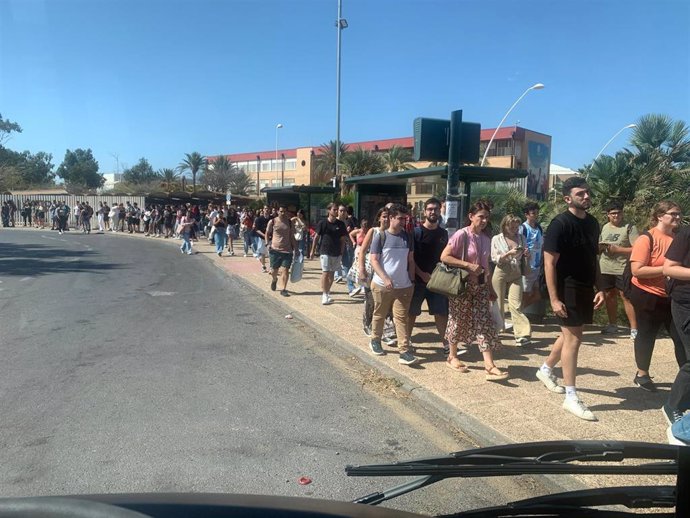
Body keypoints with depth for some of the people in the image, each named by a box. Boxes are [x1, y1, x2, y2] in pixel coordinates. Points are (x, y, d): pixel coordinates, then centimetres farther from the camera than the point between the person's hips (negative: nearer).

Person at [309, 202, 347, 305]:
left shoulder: (340, 224, 3)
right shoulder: (322, 223, -4)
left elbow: (342, 239, 9)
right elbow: (316, 237, 1)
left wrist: (342, 252, 6)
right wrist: (313, 251, 2)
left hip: (336, 253, 4)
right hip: (325, 251, -3)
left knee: (331, 273, 11)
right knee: (325, 273, -8)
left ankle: (327, 292, 25)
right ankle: (324, 295, -3)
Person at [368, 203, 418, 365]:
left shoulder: (407, 237, 6)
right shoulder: (381, 237, -6)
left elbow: (411, 260, 12)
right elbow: (374, 260, -8)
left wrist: (412, 281, 6)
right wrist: (385, 279, -18)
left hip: (403, 286, 2)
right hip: (381, 285, -2)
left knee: (401, 318, -1)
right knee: (380, 315, 13)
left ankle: (404, 351, -2)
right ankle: (375, 341, 34)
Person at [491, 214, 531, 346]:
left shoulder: (521, 238, 9)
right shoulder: (497, 239, 1)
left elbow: (525, 260, 16)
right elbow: (495, 259, -6)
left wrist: (527, 255, -7)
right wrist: (509, 253, -20)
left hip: (516, 274, 1)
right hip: (501, 273, -1)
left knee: (516, 305, -8)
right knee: (498, 303, 6)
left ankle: (522, 334, -10)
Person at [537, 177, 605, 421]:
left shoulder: (592, 223, 9)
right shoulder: (560, 224, -14)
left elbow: (594, 258, 16)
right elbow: (549, 263, -16)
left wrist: (600, 289, 8)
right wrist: (554, 299, -20)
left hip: (585, 288, 8)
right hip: (567, 289, -8)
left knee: (570, 334, 18)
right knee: (573, 338, -5)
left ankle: (546, 369, 39)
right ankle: (571, 397, 3)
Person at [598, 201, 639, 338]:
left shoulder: (629, 227, -6)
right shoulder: (604, 227, 12)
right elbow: (599, 246, 21)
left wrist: (617, 249, -19)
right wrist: (600, 247, -2)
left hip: (622, 269, -6)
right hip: (605, 269, 6)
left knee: (626, 296, -7)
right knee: (609, 296, 12)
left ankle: (634, 329, -2)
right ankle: (612, 325, 24)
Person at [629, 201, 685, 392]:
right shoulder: (646, 239, -14)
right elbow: (636, 270, -21)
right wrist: (666, 269, -23)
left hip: (672, 296, 5)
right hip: (648, 296, -5)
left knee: (681, 337, 3)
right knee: (646, 335, 9)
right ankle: (642, 375, 26)